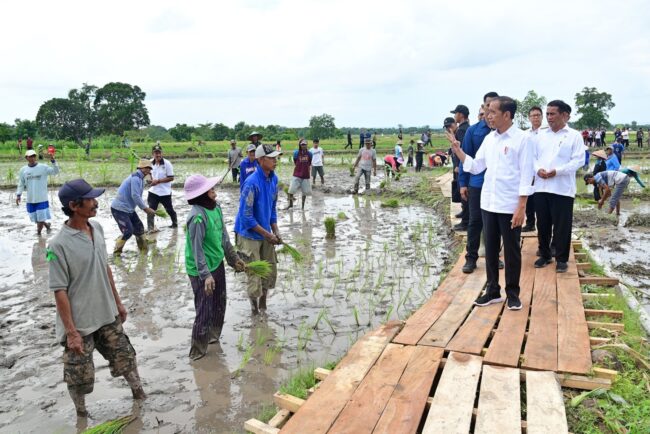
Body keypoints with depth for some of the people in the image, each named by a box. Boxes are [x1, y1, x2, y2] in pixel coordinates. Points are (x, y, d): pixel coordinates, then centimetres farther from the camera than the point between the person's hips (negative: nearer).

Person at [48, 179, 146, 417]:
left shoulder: (97, 228, -2)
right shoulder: (59, 245, -22)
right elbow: (59, 291, -19)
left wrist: (117, 302, 14)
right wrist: (71, 332, -17)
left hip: (108, 316, 6)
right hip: (80, 324, -6)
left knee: (125, 357, 20)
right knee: (79, 376, 12)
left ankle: (138, 392, 41)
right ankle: (81, 415, 36)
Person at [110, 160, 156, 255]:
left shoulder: (140, 178, 12)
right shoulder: (135, 177, -18)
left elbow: (138, 196, 15)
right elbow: (135, 196, -26)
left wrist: (146, 208, 4)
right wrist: (145, 208, -20)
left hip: (129, 209, 10)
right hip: (119, 209, -10)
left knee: (139, 228, 13)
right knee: (128, 232, -12)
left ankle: (144, 250, 25)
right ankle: (116, 252, 5)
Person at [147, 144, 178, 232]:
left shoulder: (167, 164, -15)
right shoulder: (151, 162, 0)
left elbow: (171, 178, -16)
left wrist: (158, 181, -21)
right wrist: (152, 179, 4)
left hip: (165, 192, -3)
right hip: (153, 191, 3)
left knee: (169, 209, 15)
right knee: (151, 209, -7)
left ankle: (175, 223, 39)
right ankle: (150, 227, -3)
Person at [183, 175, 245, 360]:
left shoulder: (216, 207, -1)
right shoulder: (197, 216, -26)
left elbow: (223, 235, 9)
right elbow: (197, 249, -26)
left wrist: (234, 258, 13)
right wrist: (205, 275, -28)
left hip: (217, 264, 9)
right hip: (202, 271, -8)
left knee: (219, 304, 22)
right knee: (204, 310, 3)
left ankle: (213, 336, 44)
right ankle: (198, 351, 20)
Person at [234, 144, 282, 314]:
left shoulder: (273, 179, -2)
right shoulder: (252, 183, -24)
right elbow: (246, 217, -23)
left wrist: (276, 232, 2)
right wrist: (267, 234, -18)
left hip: (266, 234, 7)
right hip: (250, 235, -7)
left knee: (270, 271, 15)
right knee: (254, 275, 4)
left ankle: (263, 303, 37)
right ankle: (255, 309, 26)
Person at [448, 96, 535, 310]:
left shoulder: (521, 139, -9)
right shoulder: (489, 138, 8)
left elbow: (526, 175, -11)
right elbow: (476, 167, 10)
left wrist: (521, 207, -15)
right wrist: (458, 150, 0)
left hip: (510, 206, -6)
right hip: (488, 203, 6)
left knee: (512, 251, 6)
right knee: (490, 249, 12)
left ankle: (513, 293, 20)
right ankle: (492, 291, 24)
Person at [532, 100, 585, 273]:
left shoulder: (574, 136, -1)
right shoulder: (541, 135, 12)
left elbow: (579, 160, -8)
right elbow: (533, 156, 11)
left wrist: (557, 171, -19)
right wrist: (538, 169, -10)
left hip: (563, 188, -4)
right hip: (541, 187, 4)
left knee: (562, 226, 2)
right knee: (543, 224, 11)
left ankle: (561, 259, 14)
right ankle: (545, 254, 25)